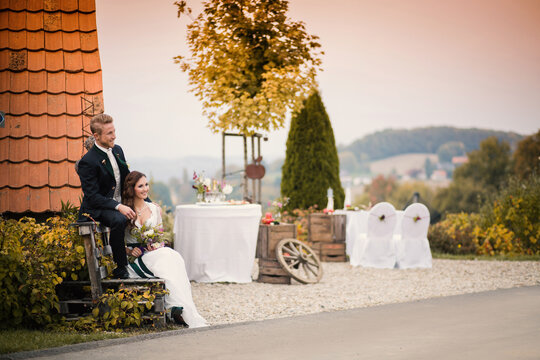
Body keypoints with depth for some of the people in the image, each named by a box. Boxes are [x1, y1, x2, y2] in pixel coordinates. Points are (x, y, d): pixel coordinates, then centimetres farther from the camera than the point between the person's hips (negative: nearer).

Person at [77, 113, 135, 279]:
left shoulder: (117, 150, 7)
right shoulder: (88, 161, -17)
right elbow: (93, 197, -20)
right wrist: (118, 207, -29)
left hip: (121, 205, 8)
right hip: (97, 210, -8)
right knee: (119, 220, -35)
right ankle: (120, 269, -24)